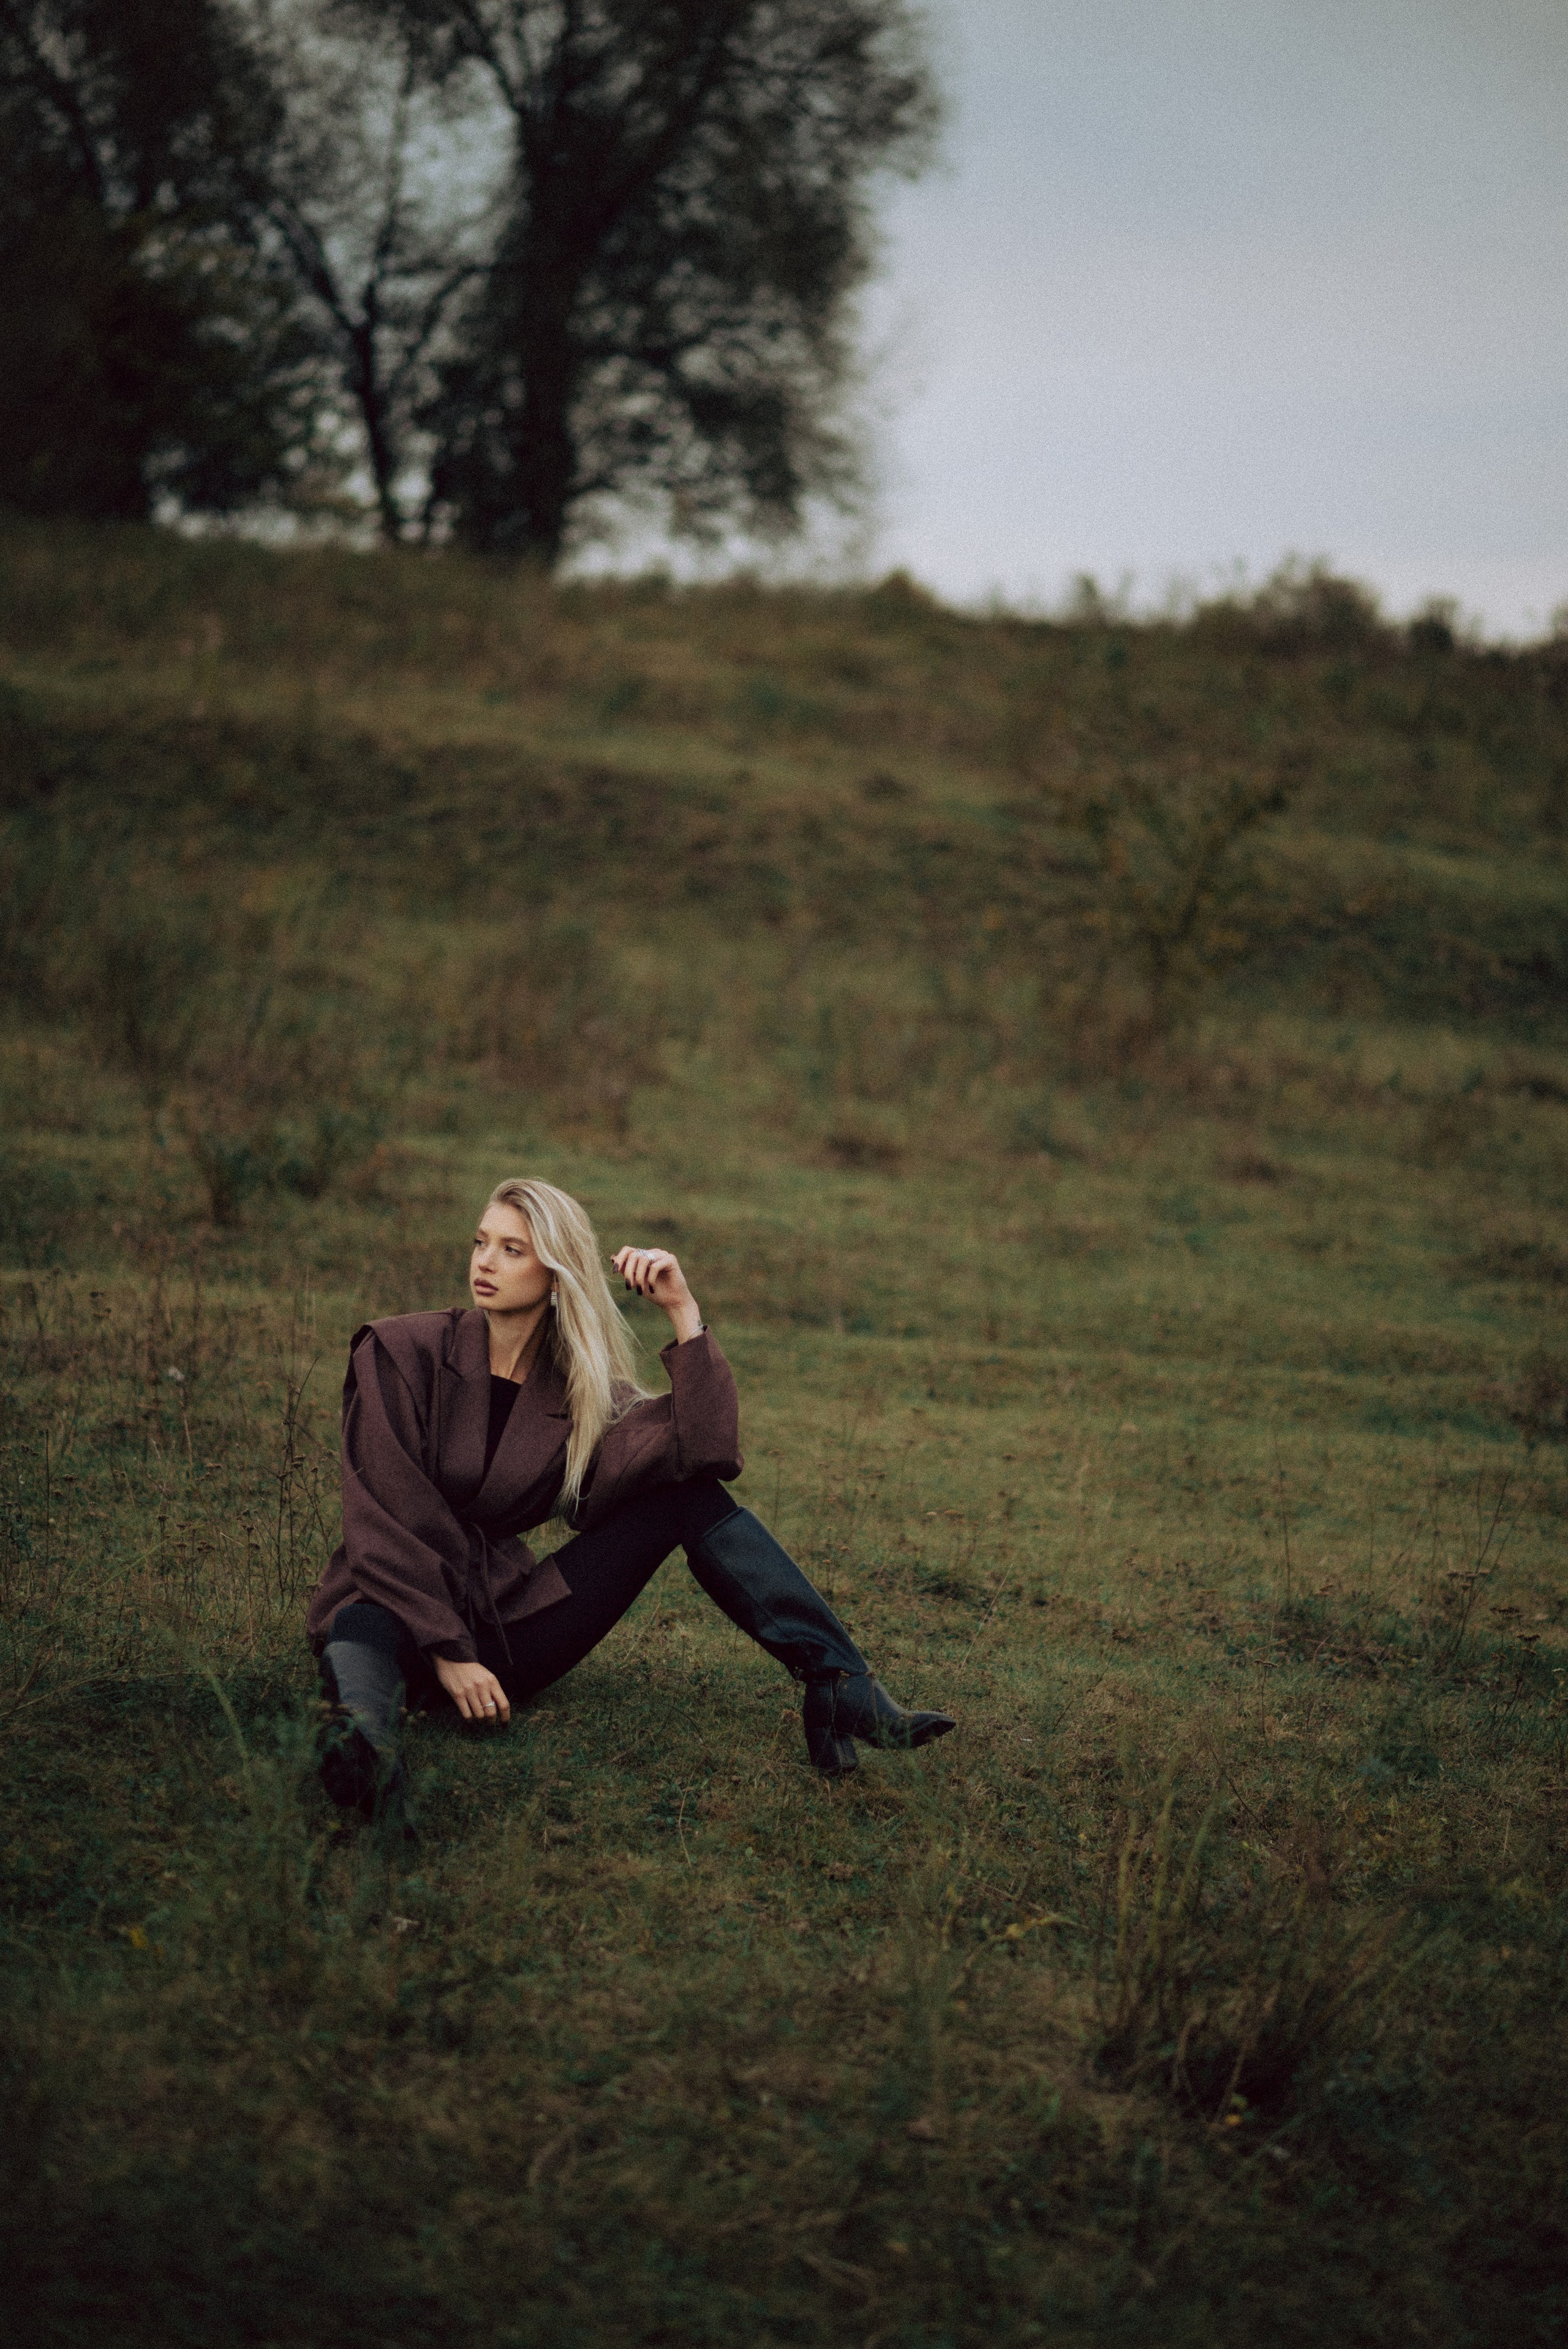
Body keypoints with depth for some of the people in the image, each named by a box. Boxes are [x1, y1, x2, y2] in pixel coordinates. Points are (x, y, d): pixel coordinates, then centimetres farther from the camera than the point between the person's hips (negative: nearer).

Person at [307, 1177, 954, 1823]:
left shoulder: (575, 1390, 4)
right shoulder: (402, 1353, -7)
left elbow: (707, 1448, -13)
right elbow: (382, 1520, -14)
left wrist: (682, 1309, -14)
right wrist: (445, 1653, -23)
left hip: (504, 1620, 4)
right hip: (392, 1606, -4)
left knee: (693, 1495, -8)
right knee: (365, 1637, -43)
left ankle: (840, 1686, -19)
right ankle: (363, 1741, -77)